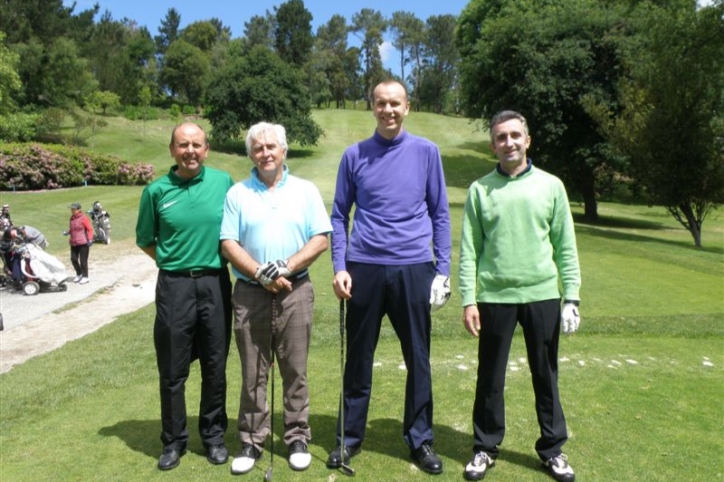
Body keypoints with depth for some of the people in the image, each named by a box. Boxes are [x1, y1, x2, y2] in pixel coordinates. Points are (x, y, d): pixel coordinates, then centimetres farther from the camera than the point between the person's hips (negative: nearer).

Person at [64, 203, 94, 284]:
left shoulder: (83, 218, -9)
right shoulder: (72, 218, 11)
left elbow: (90, 229, -10)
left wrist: (90, 239, -19)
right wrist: (67, 232, 3)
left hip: (83, 243, -7)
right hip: (73, 243, 7)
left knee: (83, 260, -2)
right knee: (73, 259, 7)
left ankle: (85, 277, 10)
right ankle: (79, 274, 26)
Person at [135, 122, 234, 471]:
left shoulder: (224, 182, -1)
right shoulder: (156, 190, -1)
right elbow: (145, 241, 10)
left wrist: (214, 259, 4)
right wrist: (174, 261, 6)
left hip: (215, 284, 1)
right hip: (174, 286, 0)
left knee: (215, 367, 10)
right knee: (172, 370, 8)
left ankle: (214, 436, 27)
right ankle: (173, 440, 26)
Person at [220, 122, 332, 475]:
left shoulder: (306, 190, 5)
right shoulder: (237, 193, 6)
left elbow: (320, 239, -2)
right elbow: (228, 244, -1)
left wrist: (285, 268, -14)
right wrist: (260, 274, -14)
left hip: (296, 293, 0)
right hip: (250, 294, 1)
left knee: (295, 371, 7)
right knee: (252, 373, 8)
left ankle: (297, 438, 21)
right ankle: (252, 441, 21)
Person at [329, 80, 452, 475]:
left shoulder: (426, 152, 4)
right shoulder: (354, 155, 5)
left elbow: (440, 214, 6)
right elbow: (339, 216, 7)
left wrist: (443, 268, 1)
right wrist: (339, 267, -2)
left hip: (414, 269, 0)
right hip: (365, 269, 1)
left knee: (418, 360, 9)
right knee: (358, 359, 11)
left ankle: (420, 439, 26)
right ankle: (350, 437, 28)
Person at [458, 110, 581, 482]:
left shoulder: (551, 186, 4)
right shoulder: (480, 190, 2)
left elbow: (566, 247, 4)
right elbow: (469, 250, 0)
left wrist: (571, 297, -1)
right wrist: (468, 300, -5)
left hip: (542, 295, 1)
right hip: (495, 297, 0)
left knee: (546, 376, 12)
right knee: (490, 377, 10)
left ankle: (552, 448, 30)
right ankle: (485, 448, 27)